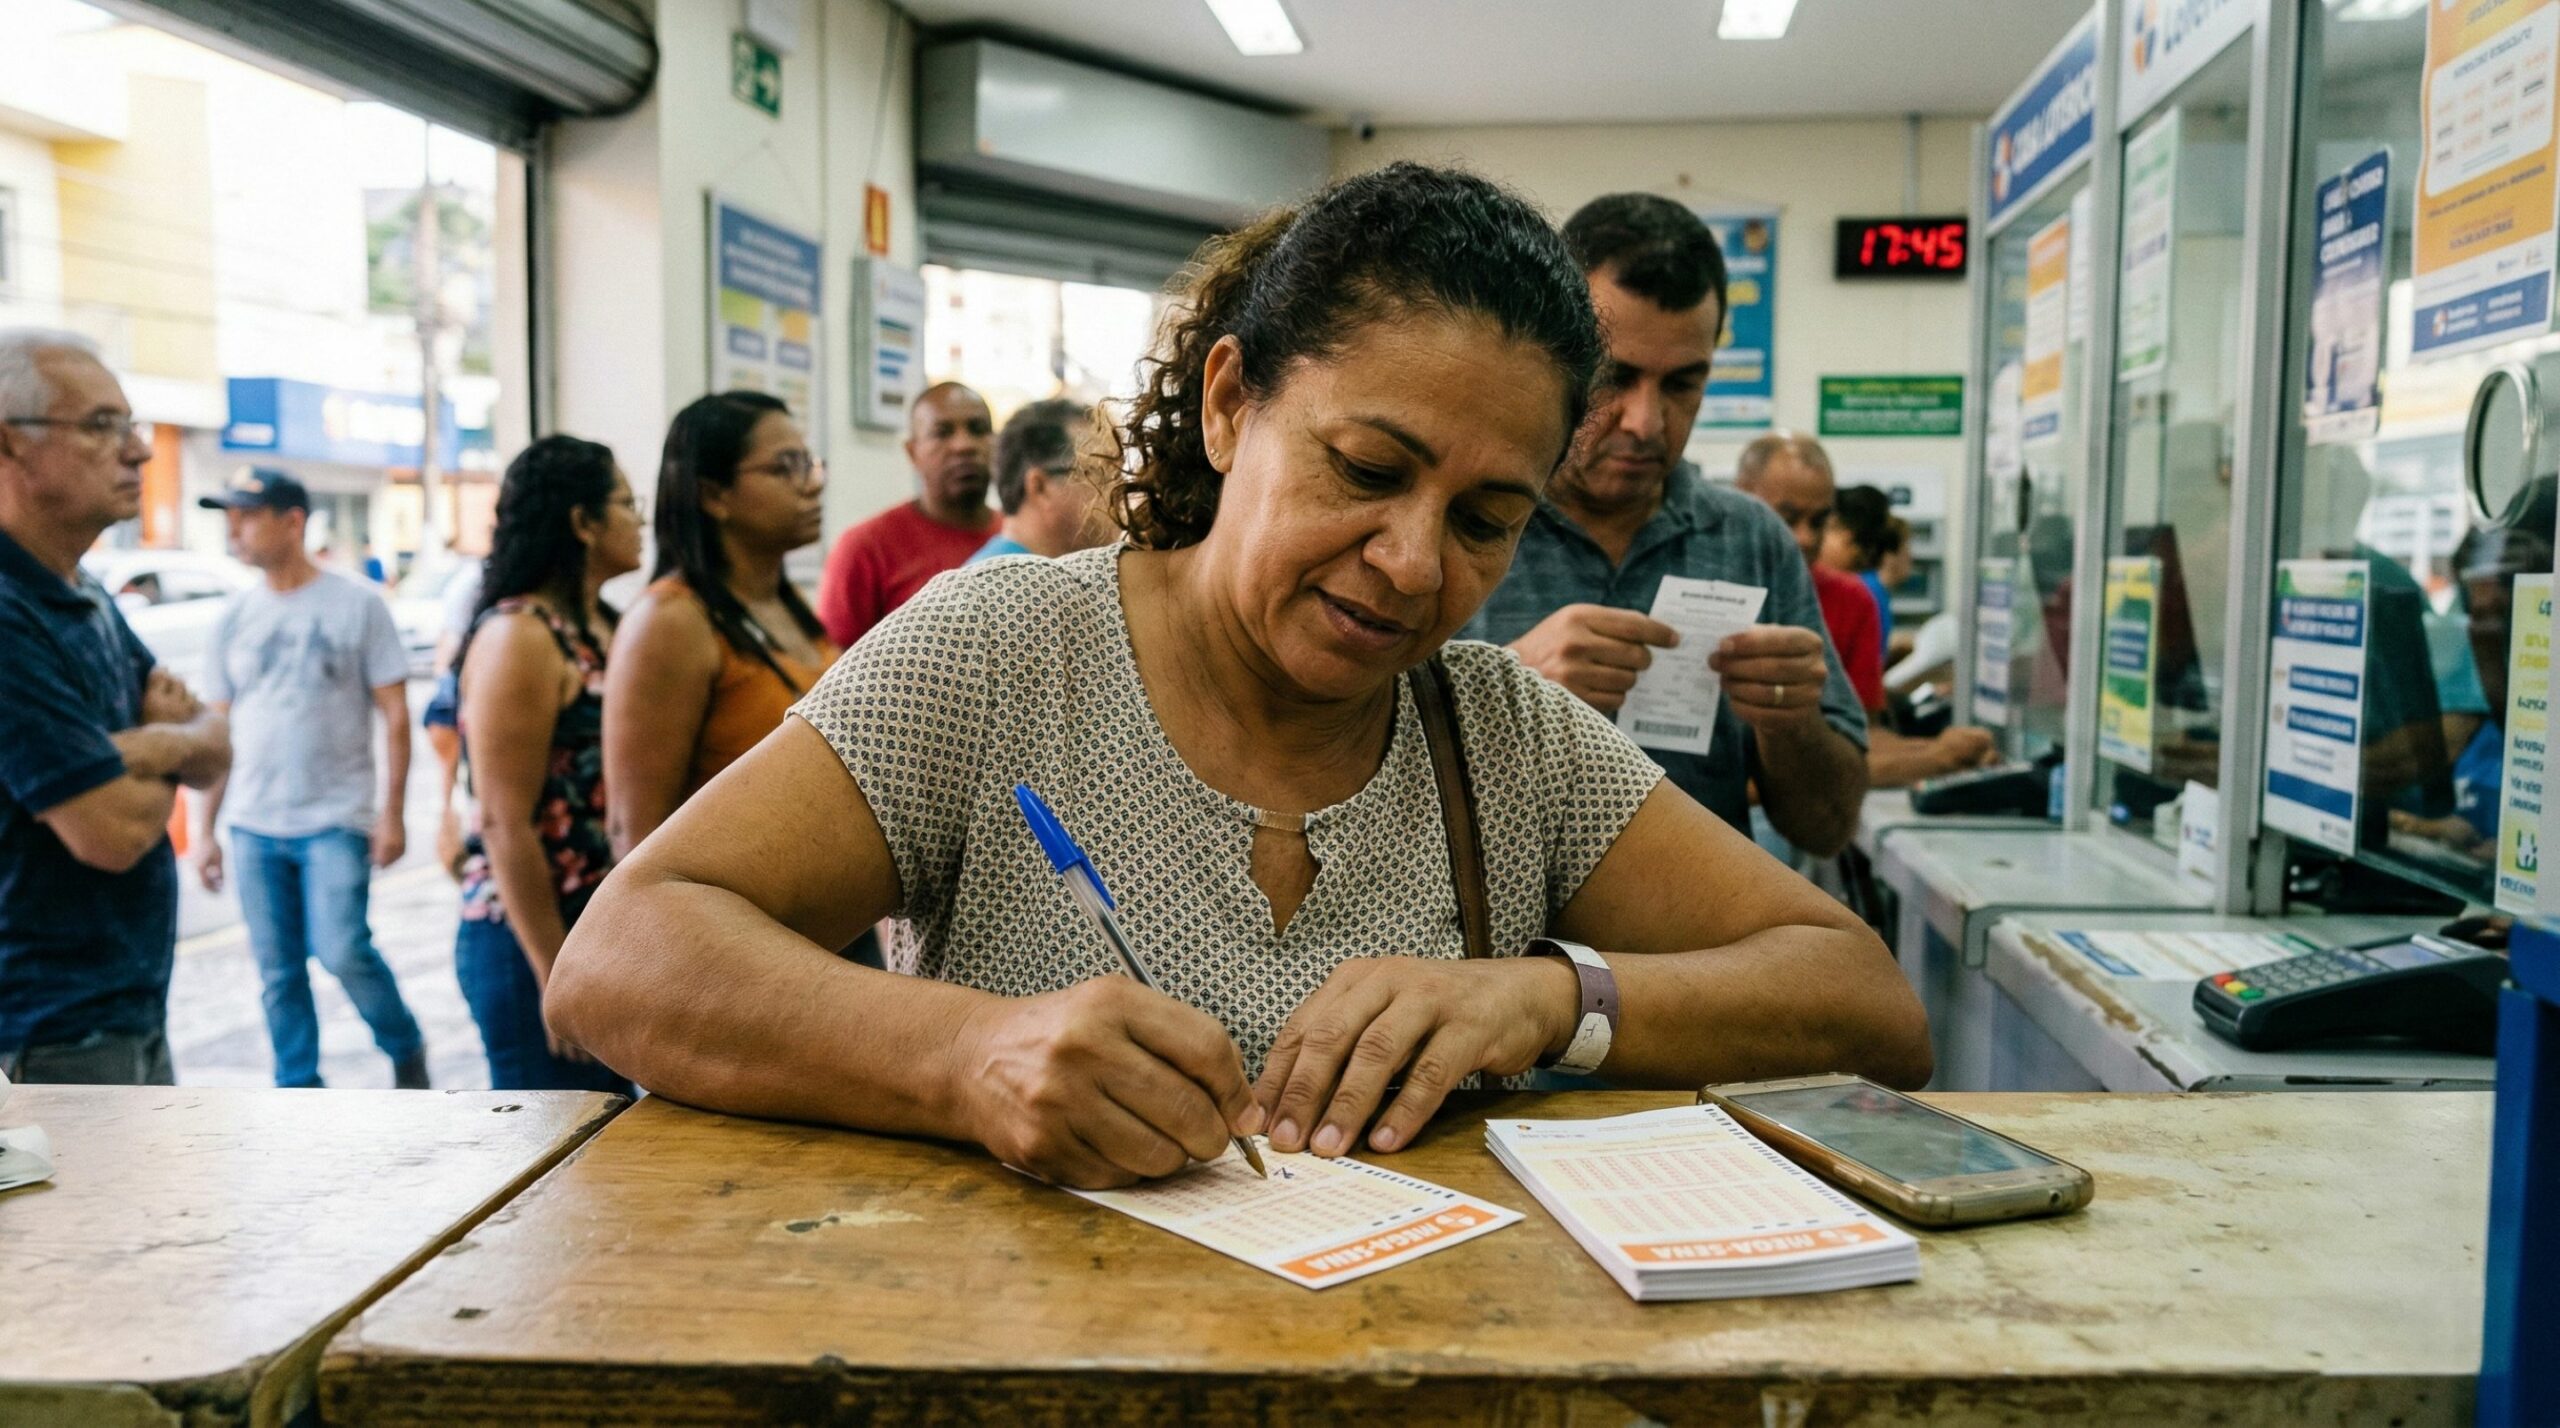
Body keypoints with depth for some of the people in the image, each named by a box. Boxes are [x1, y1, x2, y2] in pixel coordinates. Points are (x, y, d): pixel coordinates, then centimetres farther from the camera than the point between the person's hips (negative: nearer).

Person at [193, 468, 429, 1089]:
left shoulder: (357, 604, -4)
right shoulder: (233, 619, 7)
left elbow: (394, 713, -4)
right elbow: (218, 732, 12)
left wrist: (392, 812, -10)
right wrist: (207, 831, 8)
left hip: (337, 820, -4)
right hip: (253, 827, 4)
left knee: (343, 951, -12)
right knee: (278, 972, 7)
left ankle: (406, 1047, 14)